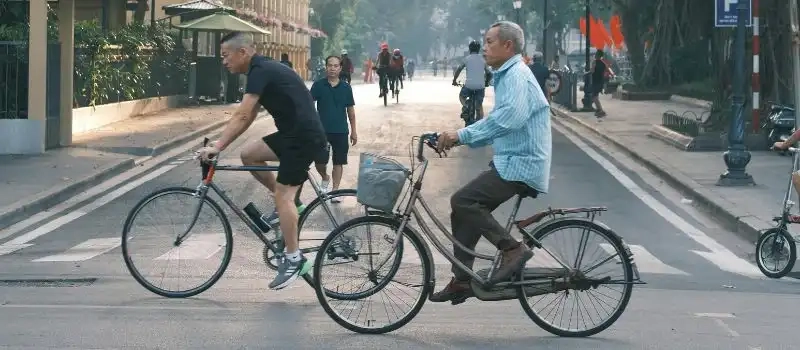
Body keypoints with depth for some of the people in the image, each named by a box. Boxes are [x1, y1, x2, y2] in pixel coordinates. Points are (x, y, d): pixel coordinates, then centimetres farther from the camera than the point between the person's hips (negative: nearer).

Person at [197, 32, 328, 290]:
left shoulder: (260, 71, -14)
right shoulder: (264, 70, 16)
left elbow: (242, 116, -21)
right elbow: (248, 117, 19)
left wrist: (217, 147, -21)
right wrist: (220, 144, 16)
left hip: (305, 137, -10)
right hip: (294, 133, 10)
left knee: (283, 194, -9)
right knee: (249, 154, 9)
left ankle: (294, 260, -5)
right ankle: (289, 202, 16)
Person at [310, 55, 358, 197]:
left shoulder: (346, 87, 1)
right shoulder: (318, 85, -3)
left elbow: (350, 110, 7)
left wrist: (354, 131, 8)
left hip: (340, 131, 1)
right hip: (322, 130, -1)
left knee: (338, 162, 5)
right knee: (319, 161, -2)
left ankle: (335, 190, 15)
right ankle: (325, 178, 28)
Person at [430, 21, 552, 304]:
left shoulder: (517, 76, -14)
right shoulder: (507, 76, 20)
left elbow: (510, 117, -32)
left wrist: (461, 135, -31)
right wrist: (458, 138, 10)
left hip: (520, 166, -10)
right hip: (511, 162, 10)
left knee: (463, 201, -19)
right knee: (465, 208, 8)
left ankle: (513, 249, -14)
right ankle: (462, 281, 12)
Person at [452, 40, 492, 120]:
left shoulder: (467, 59, 2)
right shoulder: (483, 59, 10)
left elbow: (458, 70, 1)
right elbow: (489, 73, 11)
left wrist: (454, 80, 15)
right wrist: (486, 82, 28)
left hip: (469, 85, -2)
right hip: (481, 86, 2)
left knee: (461, 96, 25)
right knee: (479, 106, 11)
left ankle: (464, 106, -6)